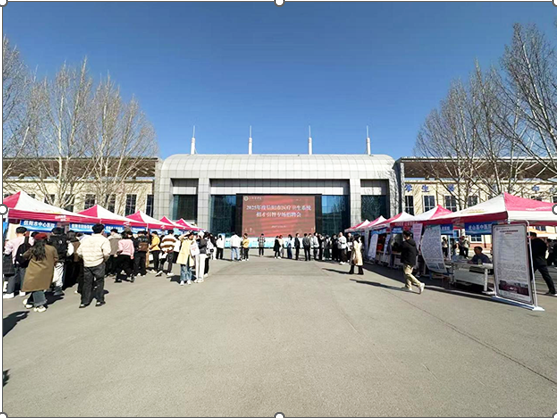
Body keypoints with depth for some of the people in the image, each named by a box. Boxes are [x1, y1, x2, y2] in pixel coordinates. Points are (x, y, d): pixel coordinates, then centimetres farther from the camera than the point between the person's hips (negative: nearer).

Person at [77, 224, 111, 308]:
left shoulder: (86, 240, 7)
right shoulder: (104, 240, -8)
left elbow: (79, 252, 5)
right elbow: (106, 253, -19)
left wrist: (86, 258, 17)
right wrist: (105, 259, 0)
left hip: (86, 264, 4)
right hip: (98, 264, -4)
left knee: (87, 283, 13)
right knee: (99, 282, 9)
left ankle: (84, 302, 18)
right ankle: (99, 300, 16)